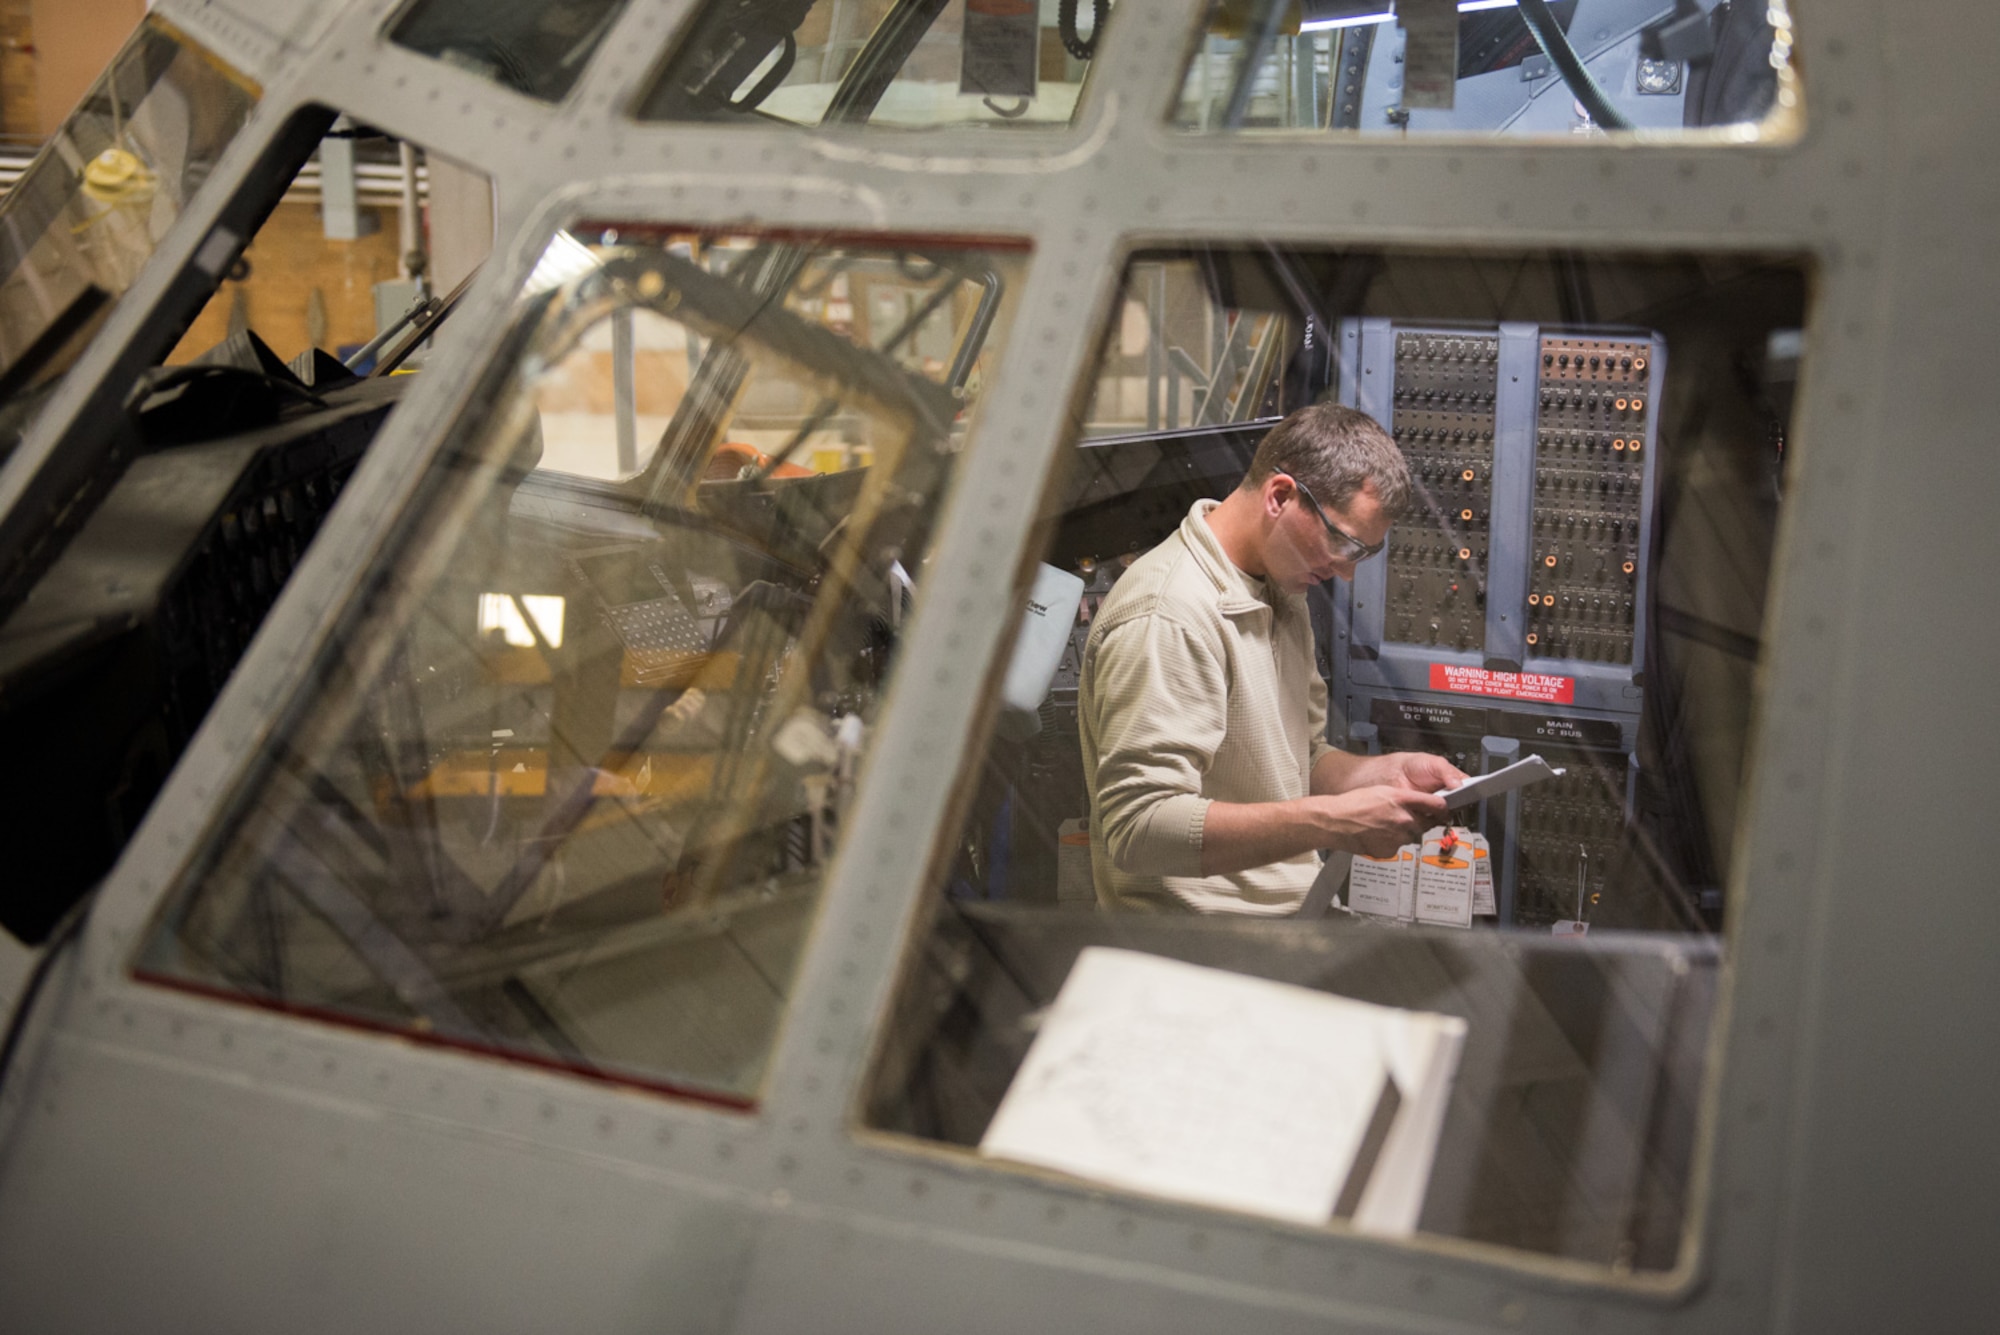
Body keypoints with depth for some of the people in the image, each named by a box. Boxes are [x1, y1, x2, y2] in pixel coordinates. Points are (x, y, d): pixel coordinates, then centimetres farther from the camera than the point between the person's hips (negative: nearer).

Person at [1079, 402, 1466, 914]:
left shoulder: (1282, 596, 15)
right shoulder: (1165, 618, -17)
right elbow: (1138, 829, -25)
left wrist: (1387, 771, 4)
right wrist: (1332, 822, -28)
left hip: (1290, 916, 9)